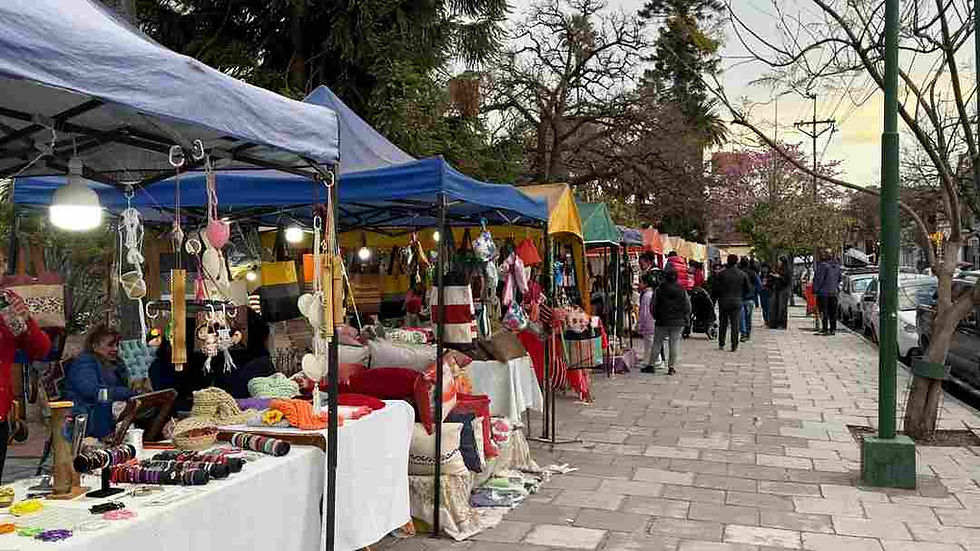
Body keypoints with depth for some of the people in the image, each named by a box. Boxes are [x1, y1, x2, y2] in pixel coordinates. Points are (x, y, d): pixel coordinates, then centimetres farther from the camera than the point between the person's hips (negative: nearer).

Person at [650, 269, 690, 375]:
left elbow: (653, 306, 1)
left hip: (662, 322, 0)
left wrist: (656, 317, 14)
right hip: (678, 322, 1)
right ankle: (672, 366, 3)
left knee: (657, 344, 9)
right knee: (675, 343, 6)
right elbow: (688, 307, 3)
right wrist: (685, 319, 13)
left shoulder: (659, 290, -3)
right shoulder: (682, 291, 0)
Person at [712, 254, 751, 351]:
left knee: (723, 324, 9)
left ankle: (721, 344, 12)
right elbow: (747, 289, 5)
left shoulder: (721, 274, -6)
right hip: (737, 303, 0)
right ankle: (734, 346, 2)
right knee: (735, 325, 4)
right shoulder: (743, 275, -1)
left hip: (723, 302, 0)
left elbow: (715, 288, -5)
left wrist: (718, 297, 12)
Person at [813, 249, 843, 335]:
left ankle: (825, 329, -3)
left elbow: (819, 279, -15)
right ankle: (833, 329, 14)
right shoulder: (837, 265, 8)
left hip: (823, 292, -7)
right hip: (834, 292, 7)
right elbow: (839, 278, 18)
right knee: (833, 312, 11)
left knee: (824, 312, -2)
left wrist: (815, 289, -8)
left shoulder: (823, 265, -15)